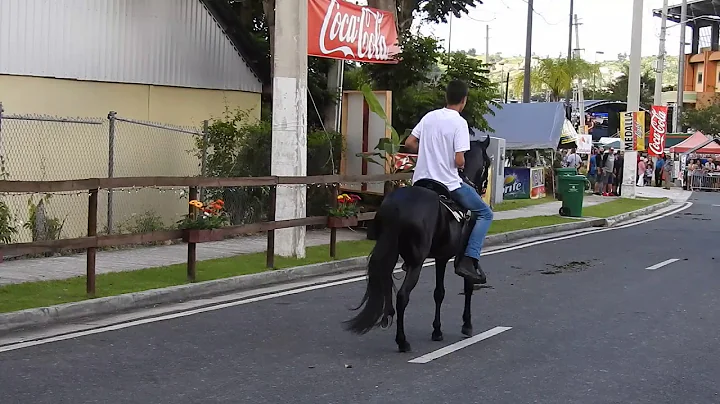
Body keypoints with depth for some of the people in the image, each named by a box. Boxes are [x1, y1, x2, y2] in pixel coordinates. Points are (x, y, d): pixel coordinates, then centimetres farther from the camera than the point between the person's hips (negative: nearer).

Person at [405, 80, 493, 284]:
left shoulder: (429, 116, 5)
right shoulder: (459, 123, -12)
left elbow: (409, 143, 10)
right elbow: (459, 161, -17)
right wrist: (462, 164, 5)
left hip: (421, 182, 6)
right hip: (448, 184, -6)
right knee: (485, 214, 7)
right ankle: (468, 260, -6)